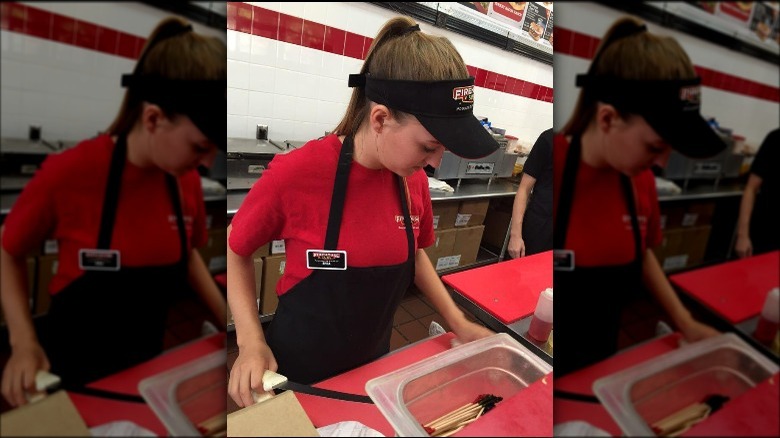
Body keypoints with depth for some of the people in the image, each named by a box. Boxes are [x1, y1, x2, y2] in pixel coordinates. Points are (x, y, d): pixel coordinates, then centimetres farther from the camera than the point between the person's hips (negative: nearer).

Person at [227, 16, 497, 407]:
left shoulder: (414, 180, -11)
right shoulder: (296, 174, -26)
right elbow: (234, 252, -10)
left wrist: (458, 323, 1)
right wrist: (251, 342, -19)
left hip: (374, 364, 5)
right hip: (295, 373, -4)